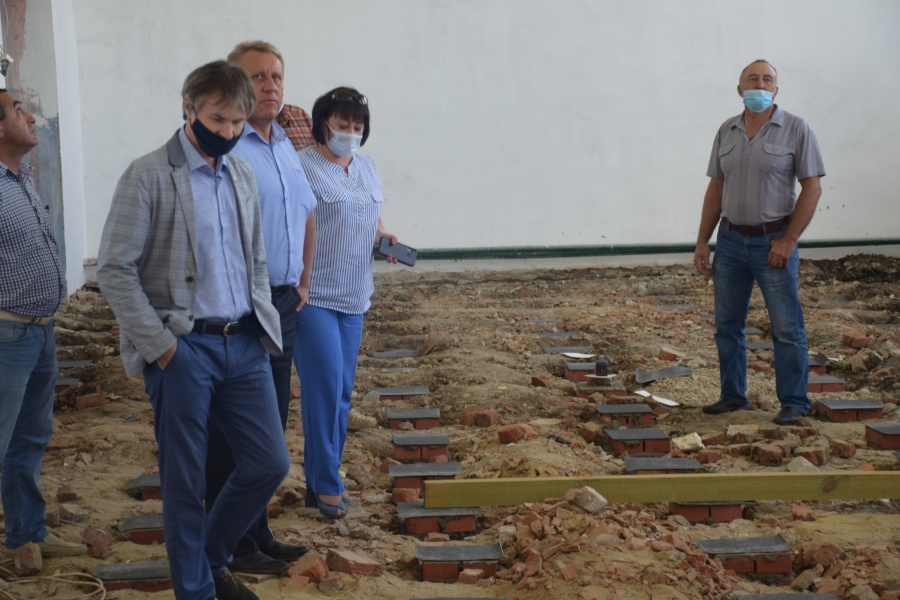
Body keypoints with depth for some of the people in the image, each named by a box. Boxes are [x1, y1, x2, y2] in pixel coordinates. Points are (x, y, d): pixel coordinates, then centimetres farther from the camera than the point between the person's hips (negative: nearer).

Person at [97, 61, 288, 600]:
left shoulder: (243, 175, 12)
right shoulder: (148, 177, -8)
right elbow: (115, 269, -11)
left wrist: (266, 328, 8)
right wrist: (159, 345, -14)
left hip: (245, 343, 6)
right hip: (183, 349, -6)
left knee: (270, 464, 8)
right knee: (186, 482, 4)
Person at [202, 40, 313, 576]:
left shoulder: (286, 146, 14)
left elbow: (307, 214, 28)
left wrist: (302, 282, 22)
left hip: (283, 304, 8)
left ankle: (259, 534, 27)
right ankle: (232, 547, 11)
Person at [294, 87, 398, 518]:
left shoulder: (366, 167, 14)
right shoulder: (303, 167, -10)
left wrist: (382, 235, 4)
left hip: (352, 297, 8)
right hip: (312, 296, -8)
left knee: (342, 390, 11)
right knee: (325, 386, -10)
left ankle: (322, 477, 22)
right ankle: (325, 486, -1)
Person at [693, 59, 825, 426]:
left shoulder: (795, 129, -4)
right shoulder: (727, 131, 9)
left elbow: (812, 188, -6)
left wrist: (788, 240, -12)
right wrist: (702, 241, 8)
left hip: (774, 241, -4)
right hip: (731, 240, 5)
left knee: (786, 328, -2)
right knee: (727, 324, 9)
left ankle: (793, 403, 8)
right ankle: (733, 396, 22)